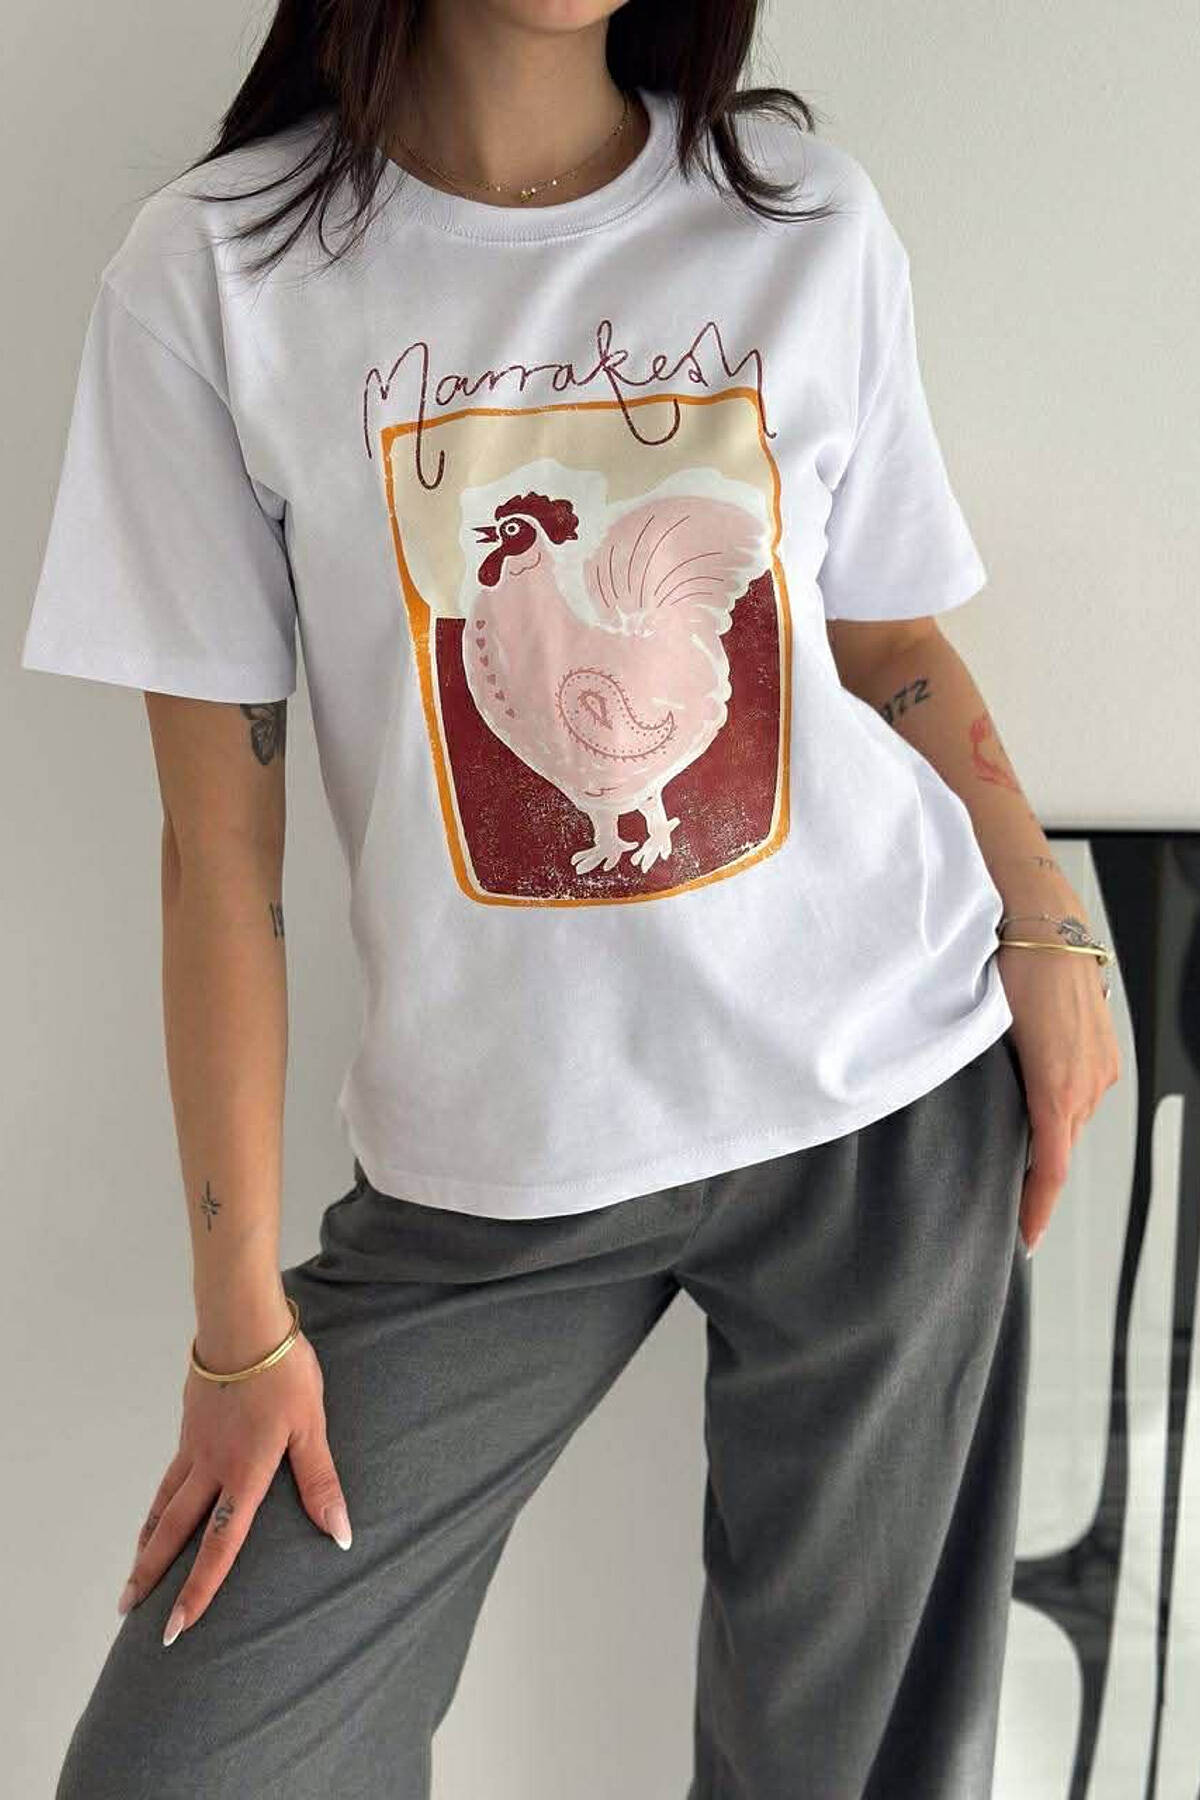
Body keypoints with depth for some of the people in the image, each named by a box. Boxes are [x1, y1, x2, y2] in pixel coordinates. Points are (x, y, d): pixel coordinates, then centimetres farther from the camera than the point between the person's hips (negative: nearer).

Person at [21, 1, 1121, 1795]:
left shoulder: (812, 219, 1)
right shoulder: (210, 273, -6)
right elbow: (221, 840, -6)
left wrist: (1047, 921, -2)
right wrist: (243, 1317, -5)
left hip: (888, 1103, 2)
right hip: (490, 1158, -1)